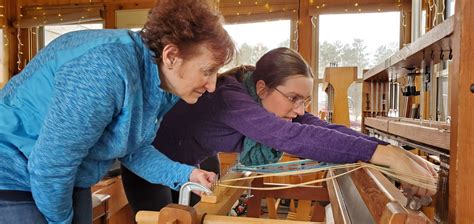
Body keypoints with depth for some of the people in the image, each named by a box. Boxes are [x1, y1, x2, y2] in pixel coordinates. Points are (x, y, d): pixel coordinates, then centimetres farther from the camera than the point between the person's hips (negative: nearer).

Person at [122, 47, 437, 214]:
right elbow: (292, 137, -52)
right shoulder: (228, 98, -40)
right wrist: (381, 153, -55)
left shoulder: (272, 103, -16)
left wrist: (390, 151, -36)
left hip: (188, 165, 7)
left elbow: (322, 129, -25)